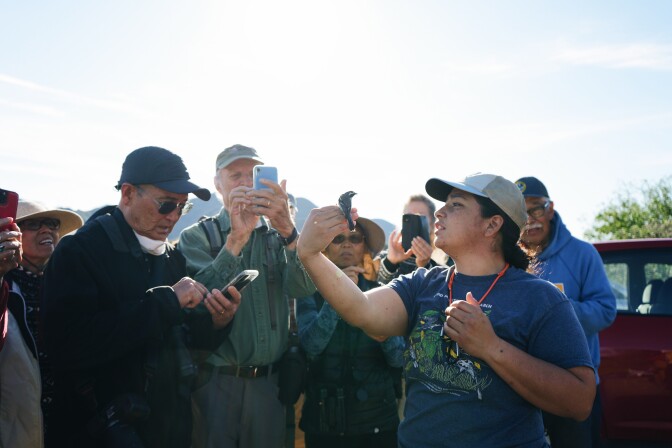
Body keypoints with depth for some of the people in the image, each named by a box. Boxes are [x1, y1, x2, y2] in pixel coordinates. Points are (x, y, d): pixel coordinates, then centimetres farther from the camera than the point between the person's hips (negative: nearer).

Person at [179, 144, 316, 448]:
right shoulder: (196, 238, 1)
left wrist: (287, 230, -29)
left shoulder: (279, 236, 7)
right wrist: (236, 238, -26)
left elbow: (303, 287, -12)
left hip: (269, 382, 2)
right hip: (215, 382, -2)